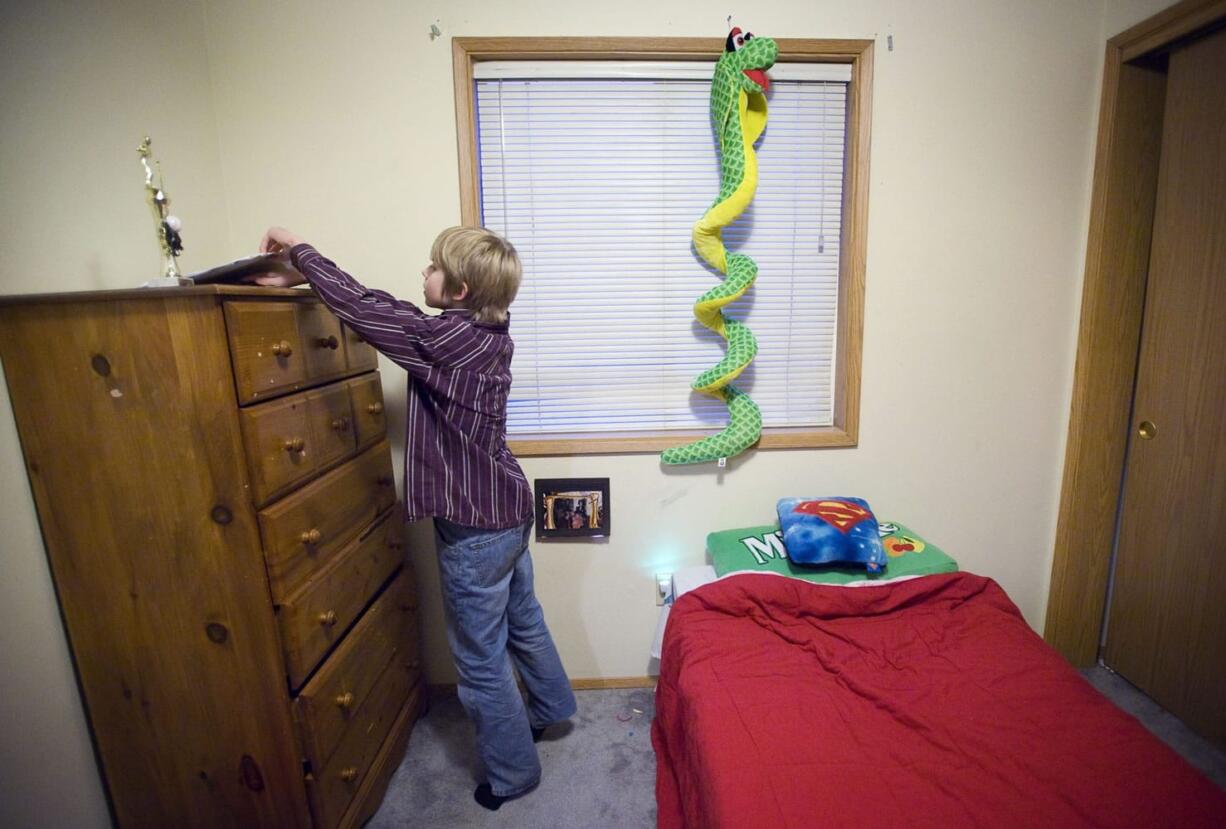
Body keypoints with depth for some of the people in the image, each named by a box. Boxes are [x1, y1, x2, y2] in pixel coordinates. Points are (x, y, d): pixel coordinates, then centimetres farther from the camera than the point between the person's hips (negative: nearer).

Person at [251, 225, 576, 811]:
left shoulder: (445, 339, -24)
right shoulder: (489, 331, 1)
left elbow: (362, 308, -15)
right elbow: (388, 309, 8)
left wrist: (300, 249, 2)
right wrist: (303, 277, 9)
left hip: (473, 527, -9)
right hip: (508, 508, 9)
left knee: (480, 660, 12)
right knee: (522, 620, 28)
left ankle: (512, 772, 35)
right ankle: (550, 709, 52)